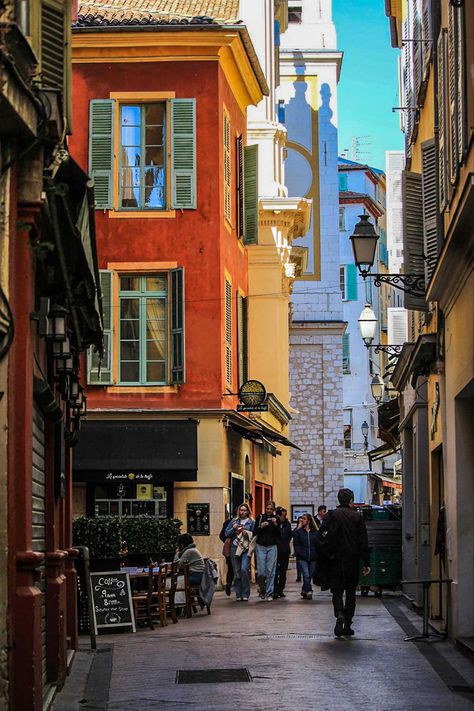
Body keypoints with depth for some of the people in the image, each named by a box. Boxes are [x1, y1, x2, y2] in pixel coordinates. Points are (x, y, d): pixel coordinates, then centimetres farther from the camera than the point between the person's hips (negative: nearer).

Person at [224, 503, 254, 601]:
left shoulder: (251, 522, 7)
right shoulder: (234, 521, 14)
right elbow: (226, 533, 11)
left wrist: (247, 534, -12)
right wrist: (233, 528, -5)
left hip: (246, 548, -3)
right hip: (235, 548, 3)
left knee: (244, 569, -18)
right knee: (236, 572, 3)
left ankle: (245, 594, -9)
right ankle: (238, 594, 10)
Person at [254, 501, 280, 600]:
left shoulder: (276, 519, 7)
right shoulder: (260, 517, 5)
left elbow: (278, 535, 3)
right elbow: (254, 532, 3)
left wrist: (275, 525, -10)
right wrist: (261, 527, -15)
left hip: (272, 547, 0)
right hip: (261, 546, 0)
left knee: (271, 571, -4)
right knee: (261, 571, -5)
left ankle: (269, 593, 2)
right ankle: (262, 590, 17)